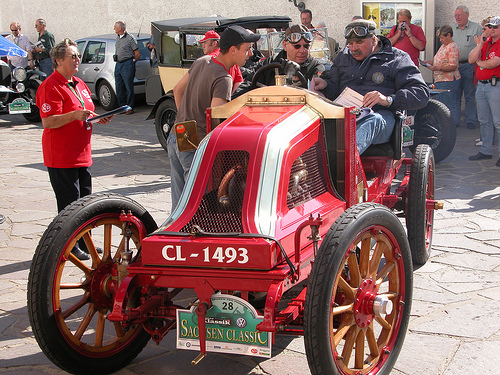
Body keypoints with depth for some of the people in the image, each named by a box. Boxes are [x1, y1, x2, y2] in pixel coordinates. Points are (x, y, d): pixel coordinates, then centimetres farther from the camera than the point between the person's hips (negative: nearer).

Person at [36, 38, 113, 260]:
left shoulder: (79, 84, 17)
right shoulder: (50, 86, -12)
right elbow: (48, 121, -19)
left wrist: (98, 118, 9)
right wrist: (75, 115, -30)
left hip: (81, 154, 9)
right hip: (61, 157, -9)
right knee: (69, 204, -5)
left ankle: (84, 242, 25)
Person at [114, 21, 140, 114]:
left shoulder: (130, 38, -8)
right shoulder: (117, 38, 16)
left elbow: (137, 54, -5)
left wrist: (131, 62, 3)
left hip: (127, 64, -8)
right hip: (118, 64, 8)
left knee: (129, 87, -5)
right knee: (119, 88, 7)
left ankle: (130, 108, 1)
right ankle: (122, 106, 15)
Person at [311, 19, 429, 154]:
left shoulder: (397, 59, 10)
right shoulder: (344, 56, 26)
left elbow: (421, 93, 0)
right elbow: (334, 90, 26)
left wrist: (388, 100, -16)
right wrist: (325, 84, 1)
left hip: (380, 114, -4)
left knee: (372, 120, -41)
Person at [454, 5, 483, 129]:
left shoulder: (476, 28, 2)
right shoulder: (451, 28, 12)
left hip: (469, 66, -3)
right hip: (454, 66, 3)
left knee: (470, 95, 0)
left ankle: (470, 121, 5)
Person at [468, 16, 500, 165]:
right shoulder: (486, 42, 15)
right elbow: (471, 59, 6)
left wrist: (479, 62, 0)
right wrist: (479, 45, -7)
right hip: (481, 85, 8)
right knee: (484, 121, 14)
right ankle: (486, 151, 23)